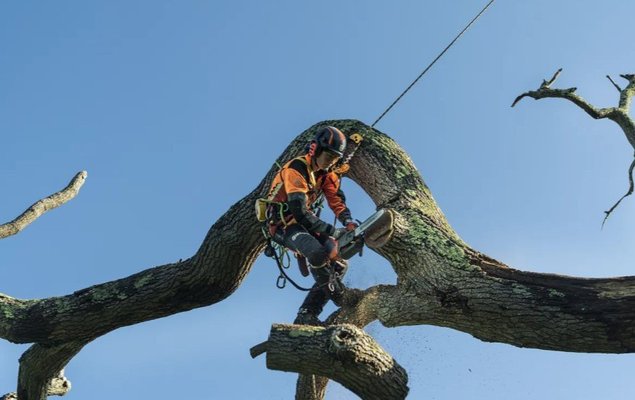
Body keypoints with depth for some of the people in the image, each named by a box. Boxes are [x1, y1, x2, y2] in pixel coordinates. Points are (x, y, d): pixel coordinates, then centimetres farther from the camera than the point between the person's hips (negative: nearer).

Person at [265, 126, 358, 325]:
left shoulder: (327, 174, 6)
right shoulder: (296, 170, -21)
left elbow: (336, 200, -5)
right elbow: (299, 211, -29)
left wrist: (348, 221, -26)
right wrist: (330, 231, -32)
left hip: (306, 222, 9)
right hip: (284, 224, -9)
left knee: (338, 263, -3)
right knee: (319, 254, -34)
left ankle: (306, 315, -2)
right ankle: (343, 300, -13)